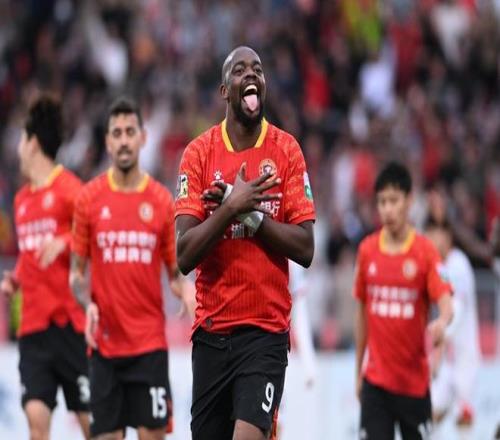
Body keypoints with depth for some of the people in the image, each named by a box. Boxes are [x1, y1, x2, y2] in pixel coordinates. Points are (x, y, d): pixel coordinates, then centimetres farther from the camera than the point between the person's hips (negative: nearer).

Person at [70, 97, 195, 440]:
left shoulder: (161, 200, 3)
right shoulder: (89, 197, 3)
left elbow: (174, 273, 9)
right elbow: (77, 272, 9)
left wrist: (186, 290, -13)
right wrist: (87, 303, -11)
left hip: (150, 343, 0)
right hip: (105, 343, 0)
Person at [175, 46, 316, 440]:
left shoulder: (287, 151, 1)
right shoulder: (199, 153, 2)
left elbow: (305, 249, -5)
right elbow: (184, 256, -7)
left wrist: (250, 212, -14)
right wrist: (231, 207, -18)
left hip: (266, 330, -2)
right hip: (212, 330, 2)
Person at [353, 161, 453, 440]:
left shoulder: (425, 250, -7)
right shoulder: (367, 250, 3)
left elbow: (446, 303, -18)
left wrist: (441, 323, -42)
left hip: (414, 379, -2)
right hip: (376, 378, 2)